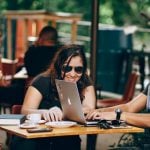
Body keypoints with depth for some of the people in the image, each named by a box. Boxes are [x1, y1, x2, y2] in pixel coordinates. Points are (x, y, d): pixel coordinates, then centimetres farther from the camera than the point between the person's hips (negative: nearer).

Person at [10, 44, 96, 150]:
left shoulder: (85, 83, 2)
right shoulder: (43, 81, -5)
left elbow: (89, 109, -12)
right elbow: (25, 111, -15)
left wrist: (61, 113, -29)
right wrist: (45, 113, -37)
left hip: (67, 140, 3)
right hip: (37, 136, -2)